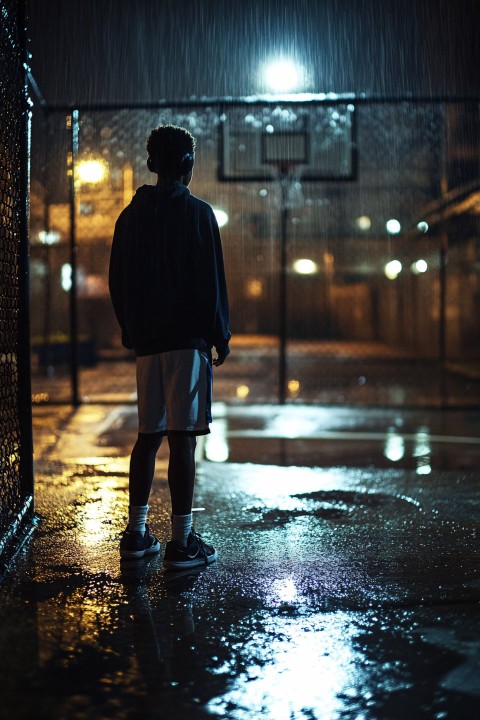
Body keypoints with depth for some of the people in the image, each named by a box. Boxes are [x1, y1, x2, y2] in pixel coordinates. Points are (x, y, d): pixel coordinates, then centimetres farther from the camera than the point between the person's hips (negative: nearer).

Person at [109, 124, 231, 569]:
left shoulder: (130, 216, 12)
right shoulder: (196, 213, -5)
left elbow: (116, 282, 14)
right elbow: (211, 281, -8)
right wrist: (220, 336, -1)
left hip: (146, 341, 6)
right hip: (187, 339, -6)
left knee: (148, 435, 12)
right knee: (182, 437, -7)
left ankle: (136, 533, 15)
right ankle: (181, 542, -5)